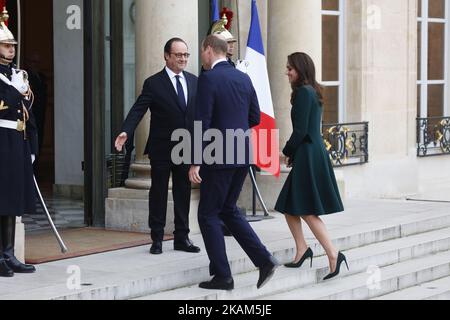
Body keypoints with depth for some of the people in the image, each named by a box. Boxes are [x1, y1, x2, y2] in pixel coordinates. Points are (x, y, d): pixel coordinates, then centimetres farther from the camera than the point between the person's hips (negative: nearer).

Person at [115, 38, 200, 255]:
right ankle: (157, 239, 12)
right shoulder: (154, 84, -6)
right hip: (161, 150, -4)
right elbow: (138, 110, -14)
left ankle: (182, 238, 19)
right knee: (158, 194, 4)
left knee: (183, 194, 10)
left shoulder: (193, 81, 8)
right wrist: (125, 132, -30)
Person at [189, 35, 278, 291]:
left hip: (219, 157, -7)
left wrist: (195, 162, -13)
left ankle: (222, 276, 5)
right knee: (228, 210, 19)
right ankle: (264, 259, 7)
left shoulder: (209, 78, -12)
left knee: (209, 214, 4)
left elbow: (203, 122, -16)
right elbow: (255, 117, 13)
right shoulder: (244, 78, 9)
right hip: (243, 155, 7)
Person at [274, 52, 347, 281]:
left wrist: (288, 152, -5)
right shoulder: (313, 92, 15)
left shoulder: (303, 92, -14)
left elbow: (301, 130, -18)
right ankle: (302, 251, 15)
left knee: (307, 210, -7)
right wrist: (292, 154, 12)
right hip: (315, 153, 10)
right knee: (289, 207, 14)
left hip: (307, 156, -10)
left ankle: (333, 255, -10)